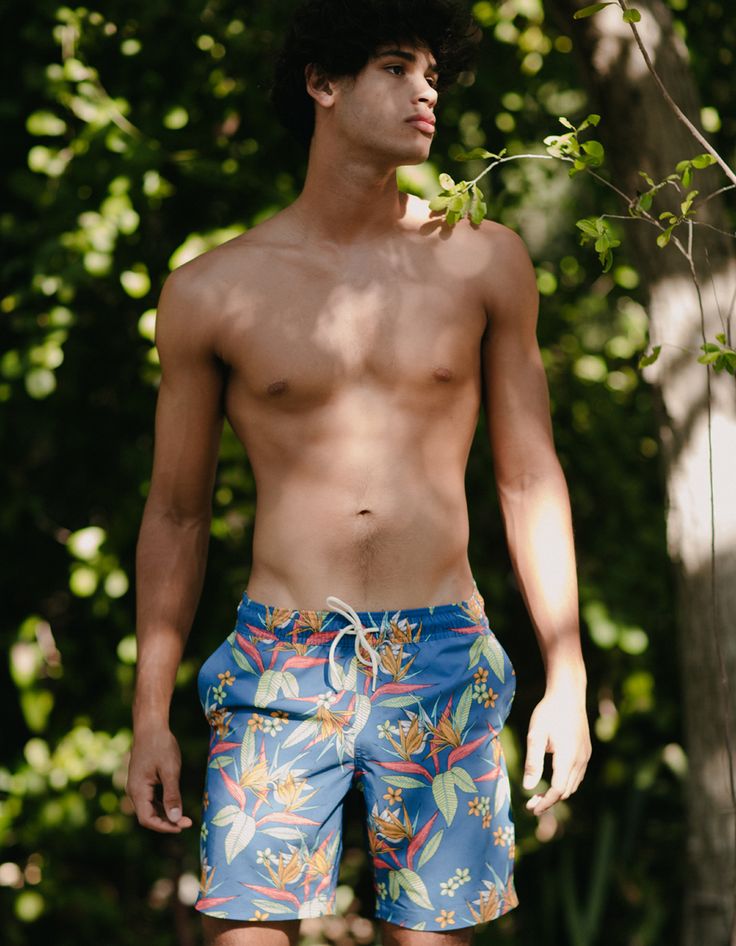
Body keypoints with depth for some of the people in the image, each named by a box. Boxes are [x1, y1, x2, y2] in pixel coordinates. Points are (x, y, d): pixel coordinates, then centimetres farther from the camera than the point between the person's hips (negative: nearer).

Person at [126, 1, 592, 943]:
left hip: (441, 669, 1)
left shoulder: (482, 262, 7)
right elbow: (175, 513, 10)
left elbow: (529, 480, 11)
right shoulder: (212, 291, 4)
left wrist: (567, 678, 6)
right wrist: (150, 714, 8)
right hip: (278, 669, -1)